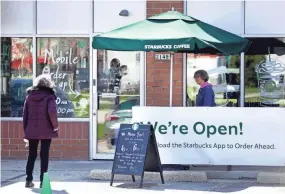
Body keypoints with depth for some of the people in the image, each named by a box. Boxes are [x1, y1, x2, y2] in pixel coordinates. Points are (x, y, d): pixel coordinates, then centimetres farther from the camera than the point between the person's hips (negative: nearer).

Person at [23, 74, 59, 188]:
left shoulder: (30, 96, 5)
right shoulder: (49, 96, -8)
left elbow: (25, 114, 6)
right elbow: (52, 112, -22)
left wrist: (25, 131, 11)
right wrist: (55, 125, -6)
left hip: (32, 131, 4)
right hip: (46, 131, -4)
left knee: (31, 155, 14)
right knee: (44, 155, 4)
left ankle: (29, 180, 12)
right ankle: (43, 181, 3)